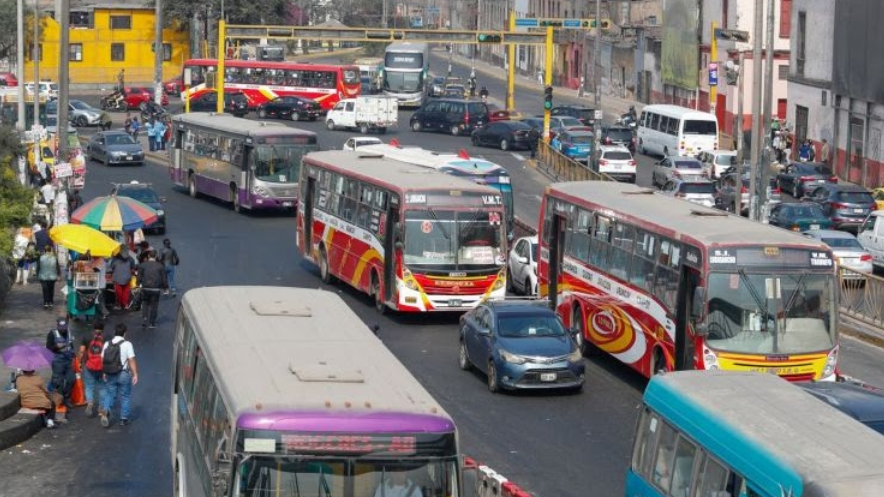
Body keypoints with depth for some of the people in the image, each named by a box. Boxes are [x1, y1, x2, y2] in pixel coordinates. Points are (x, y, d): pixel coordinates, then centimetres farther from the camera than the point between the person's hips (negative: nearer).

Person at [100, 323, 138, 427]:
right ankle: (124, 419, 14)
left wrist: (104, 373, 18)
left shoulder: (107, 344, 3)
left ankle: (105, 410, -13)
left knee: (109, 394, 13)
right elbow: (132, 360, -15)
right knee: (125, 396, 10)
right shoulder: (127, 344, -11)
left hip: (110, 375, 3)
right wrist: (135, 374, -13)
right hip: (123, 374, -3)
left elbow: (102, 359, 8)